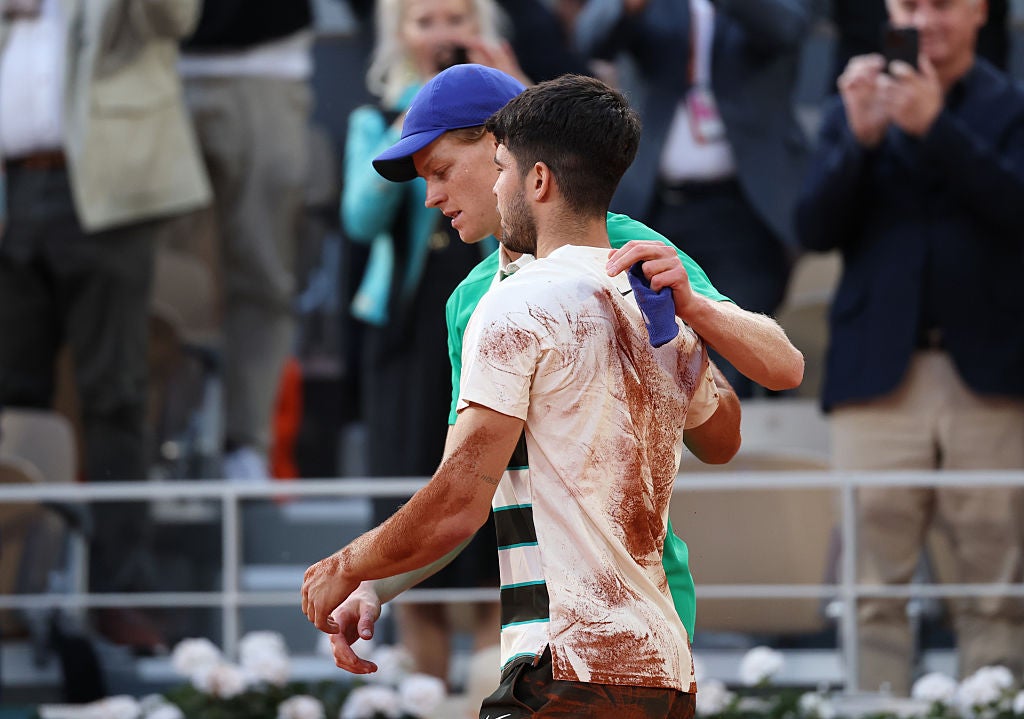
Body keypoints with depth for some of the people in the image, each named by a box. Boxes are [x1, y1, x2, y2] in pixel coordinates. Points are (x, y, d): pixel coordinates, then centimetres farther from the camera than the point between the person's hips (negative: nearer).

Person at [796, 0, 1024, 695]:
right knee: (874, 586, -4)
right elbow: (816, 228, 4)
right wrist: (860, 137, -11)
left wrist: (935, 126, -18)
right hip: (880, 372, 1)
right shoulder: (853, 109, 15)